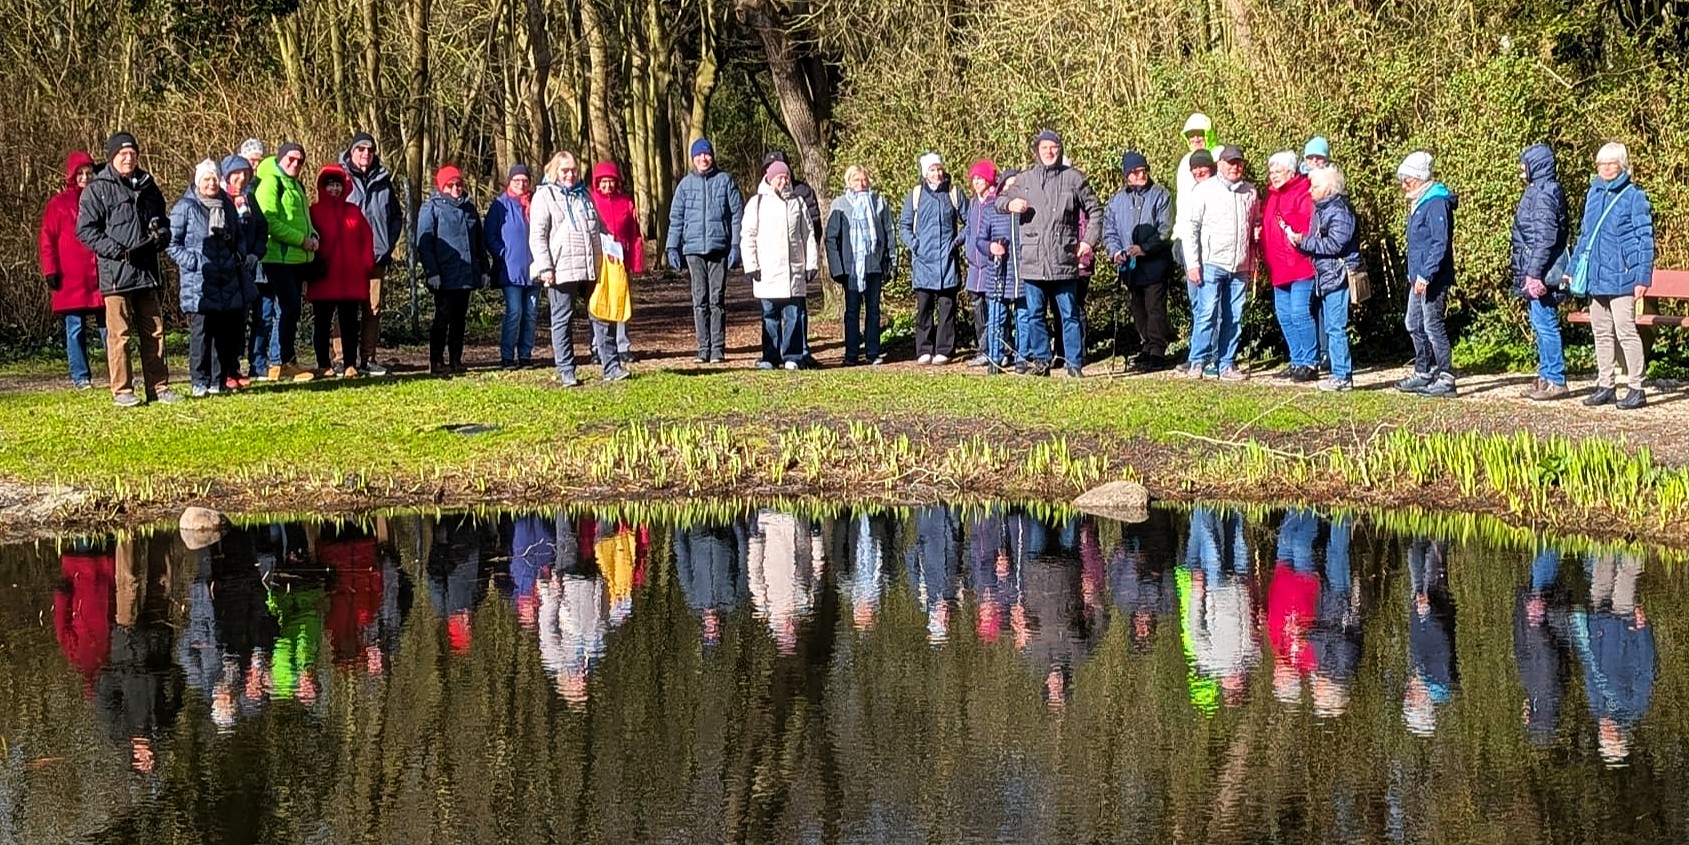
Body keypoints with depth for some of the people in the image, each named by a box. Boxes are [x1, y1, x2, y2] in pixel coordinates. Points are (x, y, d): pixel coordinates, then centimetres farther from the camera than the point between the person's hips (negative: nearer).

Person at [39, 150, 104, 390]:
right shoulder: (59, 204, 4)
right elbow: (47, 240, 2)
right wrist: (50, 271, -6)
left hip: (100, 277, 2)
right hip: (71, 280, -2)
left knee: (108, 326, 1)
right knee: (75, 329, 1)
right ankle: (80, 377, 6)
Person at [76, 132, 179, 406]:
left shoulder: (147, 186, 16)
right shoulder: (97, 189, -3)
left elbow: (162, 220, 25)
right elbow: (85, 229, -8)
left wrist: (161, 237, 1)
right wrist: (118, 251, -16)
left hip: (148, 271, 6)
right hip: (116, 273, -6)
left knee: (154, 332, 7)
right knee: (119, 334, -5)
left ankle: (158, 386, 13)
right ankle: (122, 390, 0)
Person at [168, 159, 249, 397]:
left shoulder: (227, 205, 13)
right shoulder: (185, 207, -4)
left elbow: (239, 237, 26)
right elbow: (173, 243, -4)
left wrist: (240, 255, 9)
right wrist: (192, 262, -14)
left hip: (228, 283, 6)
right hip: (199, 282, -6)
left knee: (228, 333, 6)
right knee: (201, 333, -6)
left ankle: (219, 382, 15)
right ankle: (200, 383, 0)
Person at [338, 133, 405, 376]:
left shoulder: (383, 181, 13)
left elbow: (397, 217, 21)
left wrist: (388, 245, 9)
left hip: (376, 256, 4)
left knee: (373, 309, 4)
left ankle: (368, 358, 9)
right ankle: (344, 359, -1)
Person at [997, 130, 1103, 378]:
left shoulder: (1073, 178, 4)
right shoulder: (1025, 179, 10)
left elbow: (1095, 210, 9)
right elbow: (999, 200, 18)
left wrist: (1090, 241, -1)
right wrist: (1010, 203, -5)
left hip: (1064, 259, -3)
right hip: (1032, 260, 3)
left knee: (1069, 313, 0)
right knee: (1034, 313, 6)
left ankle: (1075, 362, 5)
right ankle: (1041, 360, 15)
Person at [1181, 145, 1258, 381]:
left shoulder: (1250, 191, 12)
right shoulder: (1204, 190, -1)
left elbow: (1256, 224, 22)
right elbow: (1191, 228, -3)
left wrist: (1252, 262, 16)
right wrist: (1192, 264, -9)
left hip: (1240, 267, 4)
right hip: (1211, 264, -4)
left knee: (1234, 318, 6)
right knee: (1207, 314, -11)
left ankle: (1227, 364, 12)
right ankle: (1198, 362, -3)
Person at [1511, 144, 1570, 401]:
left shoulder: (1544, 193, -15)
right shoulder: (1538, 190, 16)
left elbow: (1544, 238, -20)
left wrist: (1534, 274, -22)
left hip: (1541, 272, -10)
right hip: (1535, 271, 10)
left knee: (1545, 324, -7)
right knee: (1540, 325, 14)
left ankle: (1555, 380, -4)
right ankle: (1546, 376, 20)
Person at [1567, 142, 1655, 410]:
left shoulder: (1633, 196, -6)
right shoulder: (1594, 193, 12)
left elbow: (1645, 239, -8)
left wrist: (1642, 277, -14)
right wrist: (1572, 269, 18)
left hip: (1621, 277, -7)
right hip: (1595, 277, 7)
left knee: (1625, 331, -6)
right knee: (1601, 333, 12)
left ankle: (1636, 388, -1)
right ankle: (1604, 386, 20)